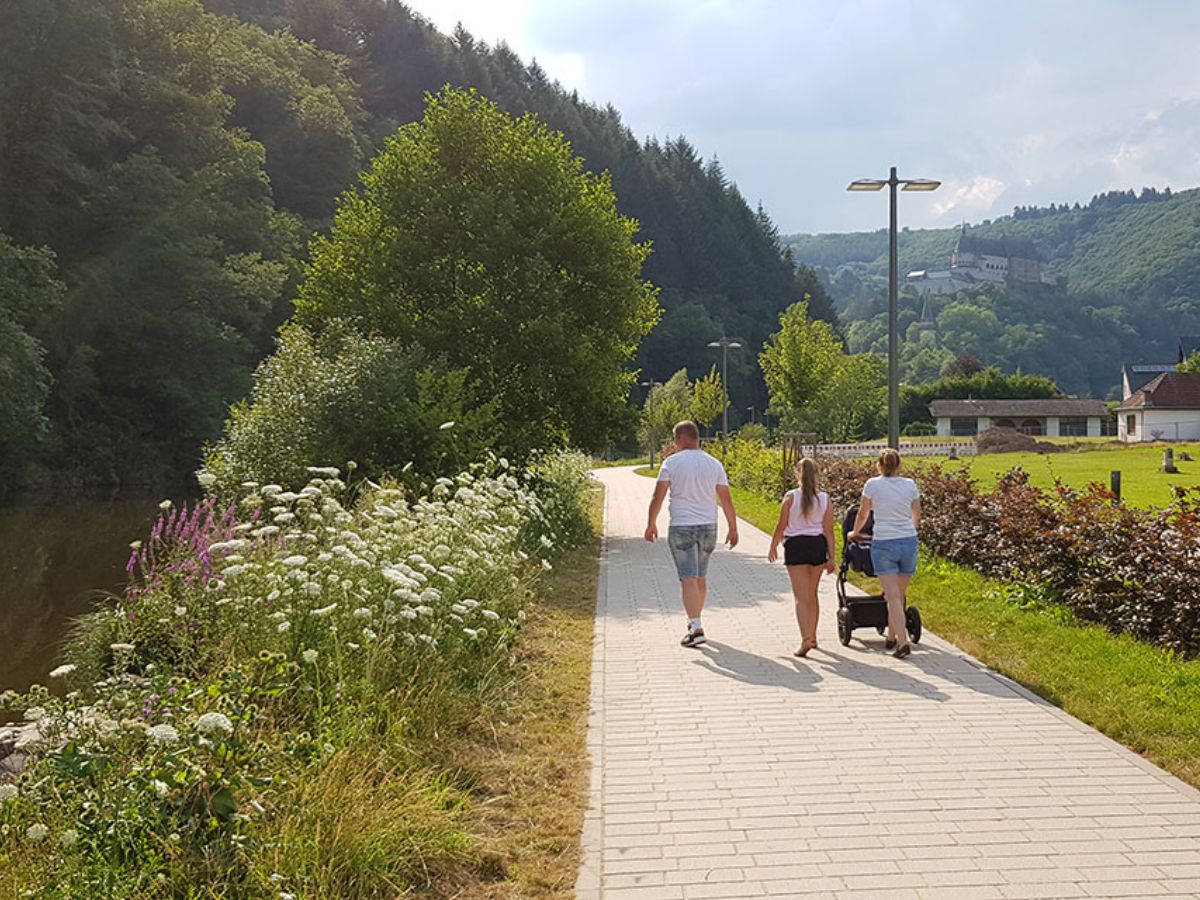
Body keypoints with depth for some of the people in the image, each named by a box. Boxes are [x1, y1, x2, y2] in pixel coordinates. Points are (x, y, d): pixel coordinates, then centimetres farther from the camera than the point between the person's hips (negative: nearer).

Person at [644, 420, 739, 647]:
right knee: (701, 577, 18)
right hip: (708, 527, 4)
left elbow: (658, 497, -6)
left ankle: (696, 627, -17)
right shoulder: (714, 464, 4)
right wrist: (733, 528, 10)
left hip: (681, 528, -4)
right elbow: (726, 500, 3)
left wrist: (651, 524, 4)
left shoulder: (671, 463, -6)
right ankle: (695, 619, 33)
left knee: (688, 579, -7)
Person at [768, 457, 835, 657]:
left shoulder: (790, 497, -9)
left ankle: (806, 639, -18)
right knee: (812, 594, 18)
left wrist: (773, 547, 9)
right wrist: (831, 558, 4)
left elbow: (780, 526, -5)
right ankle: (812, 636, 28)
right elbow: (829, 531, -1)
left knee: (801, 597, -3)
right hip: (818, 545, 3)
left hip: (795, 546, -3)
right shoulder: (825, 499, -1)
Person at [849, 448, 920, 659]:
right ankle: (891, 637, 26)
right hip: (909, 541, 3)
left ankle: (903, 641, -14)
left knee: (893, 596, -4)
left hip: (883, 544, -3)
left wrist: (855, 533, 31)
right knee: (900, 594, 14)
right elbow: (917, 517, 17)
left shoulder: (872, 484, 0)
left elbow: (862, 515, 12)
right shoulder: (910, 485, 7)